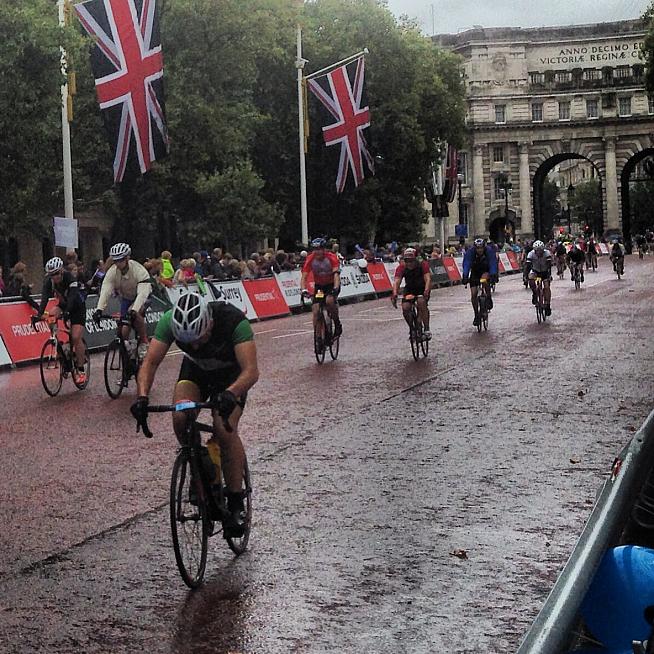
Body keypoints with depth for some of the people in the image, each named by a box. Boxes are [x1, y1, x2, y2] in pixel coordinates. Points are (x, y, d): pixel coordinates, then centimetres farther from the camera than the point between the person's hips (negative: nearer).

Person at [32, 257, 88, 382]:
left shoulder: (70, 278, -30)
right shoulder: (49, 281, -17)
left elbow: (72, 298, -42)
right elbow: (45, 298, -27)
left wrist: (66, 312, -58)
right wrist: (39, 314, -43)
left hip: (77, 307, -5)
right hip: (63, 305, 5)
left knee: (76, 337, -18)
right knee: (51, 314, -25)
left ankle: (81, 371, -8)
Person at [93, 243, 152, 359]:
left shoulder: (138, 270, -32)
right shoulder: (112, 272, -21)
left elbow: (142, 293, -43)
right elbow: (105, 291, -30)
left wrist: (134, 310, -58)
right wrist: (99, 309, -46)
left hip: (142, 297, -4)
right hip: (126, 298, 4)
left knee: (135, 313, -36)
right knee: (124, 330, -9)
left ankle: (143, 341, -17)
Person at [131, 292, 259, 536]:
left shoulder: (234, 321, -38)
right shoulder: (169, 322, -29)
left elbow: (251, 370, -43)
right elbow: (151, 362, -27)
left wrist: (229, 394, -62)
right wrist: (142, 397, -45)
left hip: (231, 374, -3)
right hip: (195, 369, 3)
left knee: (224, 430, -25)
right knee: (180, 418, -25)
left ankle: (236, 502, -10)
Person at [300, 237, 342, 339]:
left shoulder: (331, 257, -23)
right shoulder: (310, 259, -18)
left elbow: (336, 274, -33)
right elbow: (304, 277, -21)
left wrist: (335, 288, -48)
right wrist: (303, 290, -39)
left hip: (332, 285, -3)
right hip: (319, 286, 3)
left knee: (330, 300, -33)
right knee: (316, 312, -11)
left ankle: (337, 325, -13)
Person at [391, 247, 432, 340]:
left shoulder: (423, 265, -23)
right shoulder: (402, 268, -19)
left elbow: (428, 279, -34)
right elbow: (396, 281, -30)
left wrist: (426, 291, -53)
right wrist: (394, 294, -48)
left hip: (422, 288, -3)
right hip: (409, 289, 3)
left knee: (421, 302, -32)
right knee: (405, 308, -19)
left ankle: (426, 329, -26)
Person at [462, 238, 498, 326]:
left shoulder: (489, 250, -26)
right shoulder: (470, 251, -25)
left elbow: (493, 263, -31)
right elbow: (466, 264, -32)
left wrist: (493, 275, -46)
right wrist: (465, 277, -45)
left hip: (485, 271, -1)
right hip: (475, 272, 1)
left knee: (485, 277, -37)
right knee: (473, 294, -8)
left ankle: (489, 299, -16)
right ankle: (476, 315, 5)